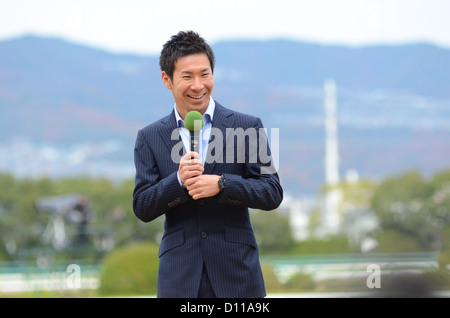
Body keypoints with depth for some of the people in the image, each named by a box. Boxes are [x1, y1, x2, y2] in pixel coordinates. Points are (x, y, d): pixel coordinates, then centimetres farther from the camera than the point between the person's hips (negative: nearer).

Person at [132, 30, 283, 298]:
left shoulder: (247, 126, 4)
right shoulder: (149, 138, 8)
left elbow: (272, 194, -1)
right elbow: (142, 208, 3)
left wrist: (220, 184, -16)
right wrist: (179, 181, -15)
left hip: (237, 275, -1)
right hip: (179, 274, 1)